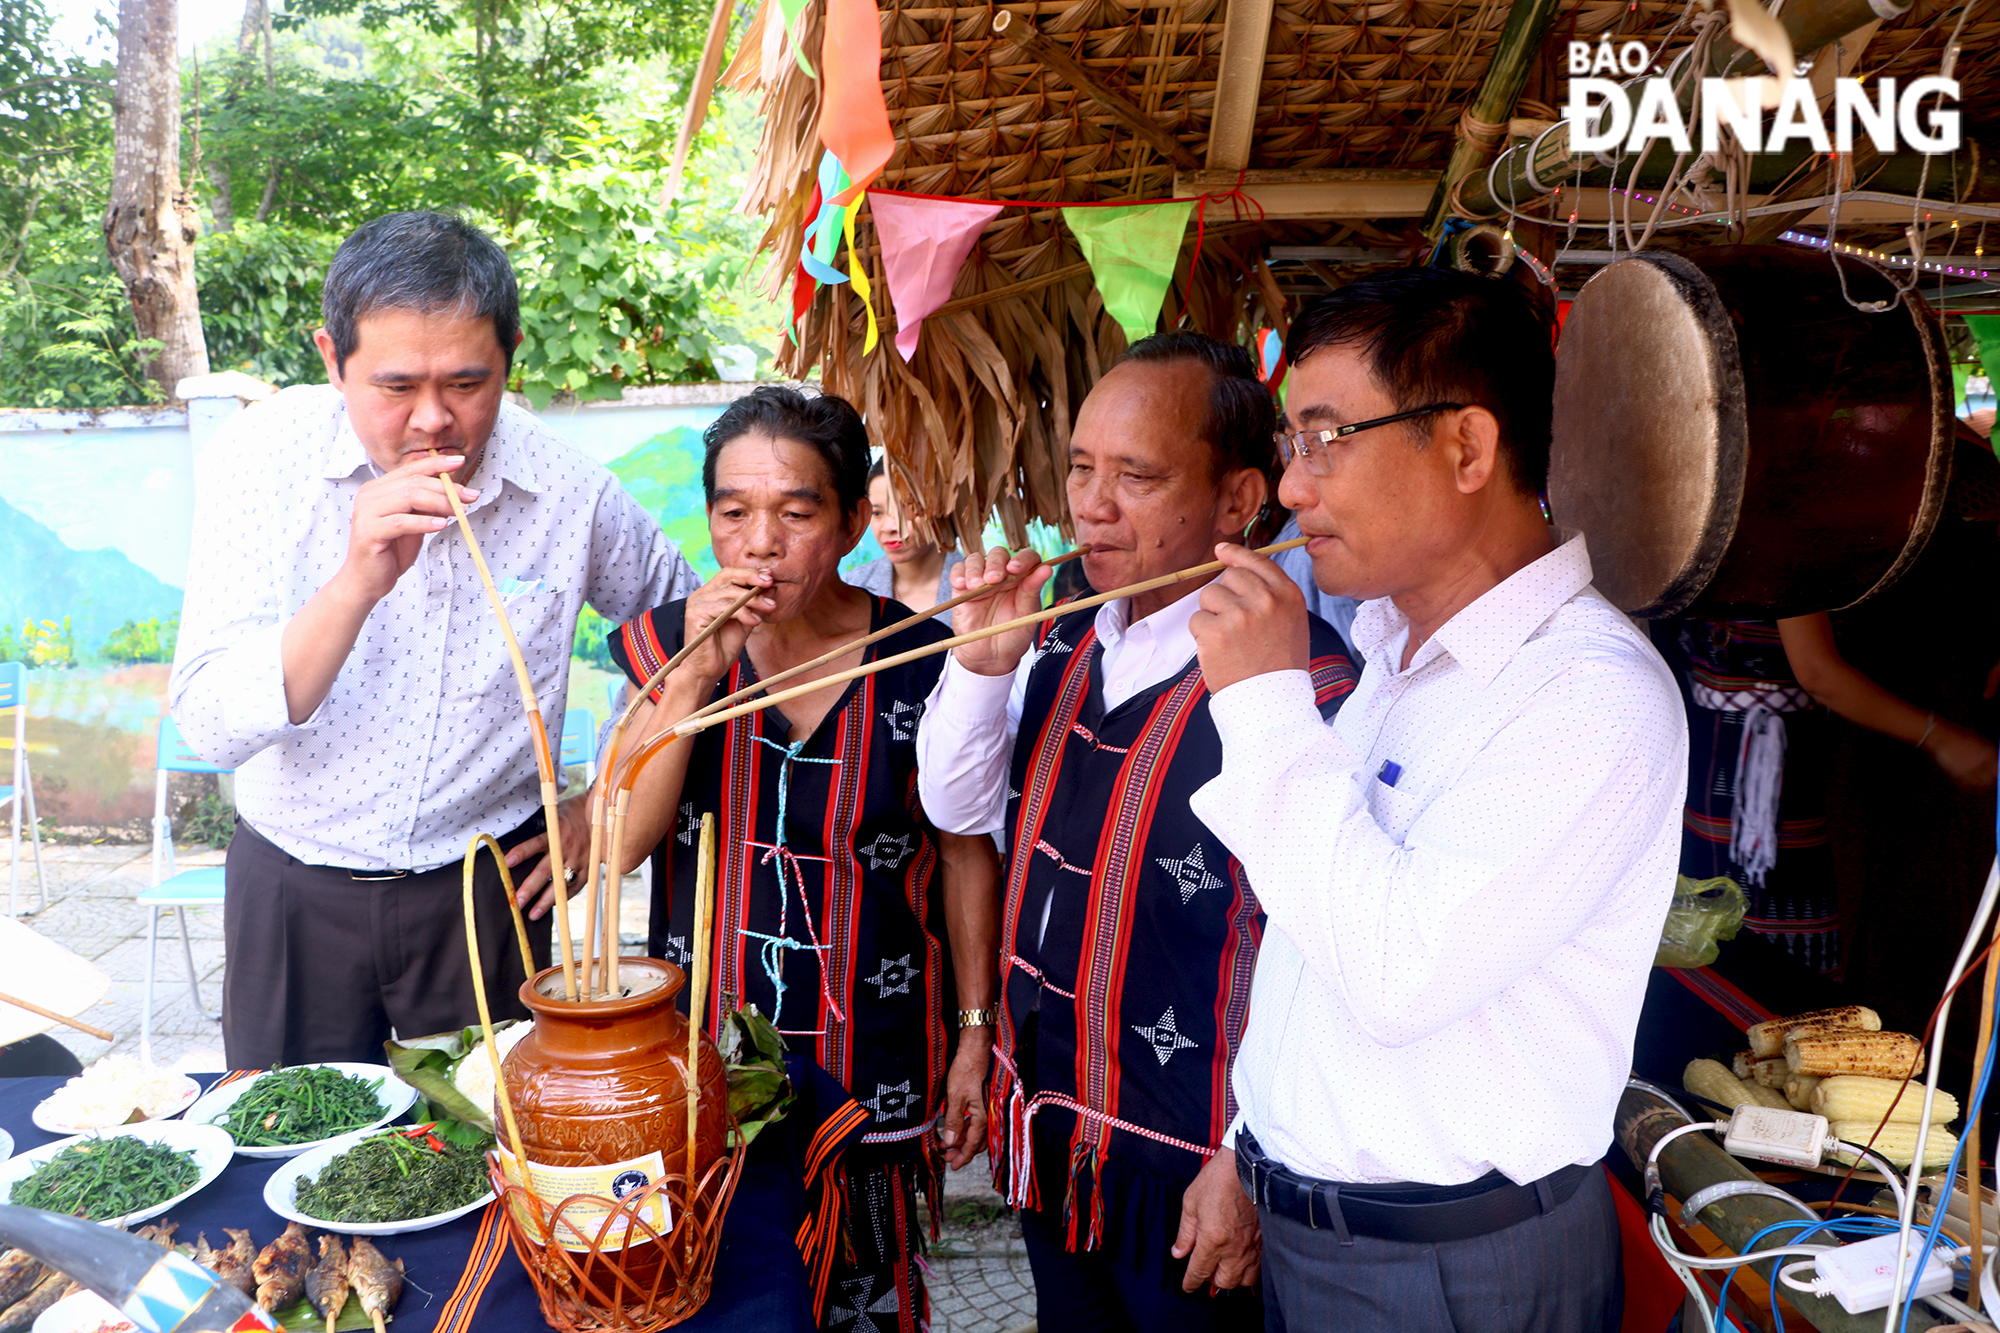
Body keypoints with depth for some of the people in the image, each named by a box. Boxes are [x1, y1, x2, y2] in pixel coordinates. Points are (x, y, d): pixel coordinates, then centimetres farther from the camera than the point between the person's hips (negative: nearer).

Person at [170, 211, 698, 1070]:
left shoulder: (571, 493, -11)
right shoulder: (261, 458, -14)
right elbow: (212, 728, -20)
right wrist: (357, 584, -35)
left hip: (488, 889, 0)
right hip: (293, 889, 0)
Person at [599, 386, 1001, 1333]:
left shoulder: (921, 661, -11)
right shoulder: (667, 644, -4)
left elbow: (967, 855, -2)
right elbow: (619, 843, -11)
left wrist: (976, 1037, 1)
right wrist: (692, 677, -21)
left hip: (871, 1066, -2)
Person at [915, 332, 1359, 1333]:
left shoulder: (1300, 687, -25)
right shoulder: (1066, 647, 0)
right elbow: (958, 808, 8)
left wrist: (1250, 1166, -15)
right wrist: (982, 664, -9)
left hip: (1188, 1175, -7)